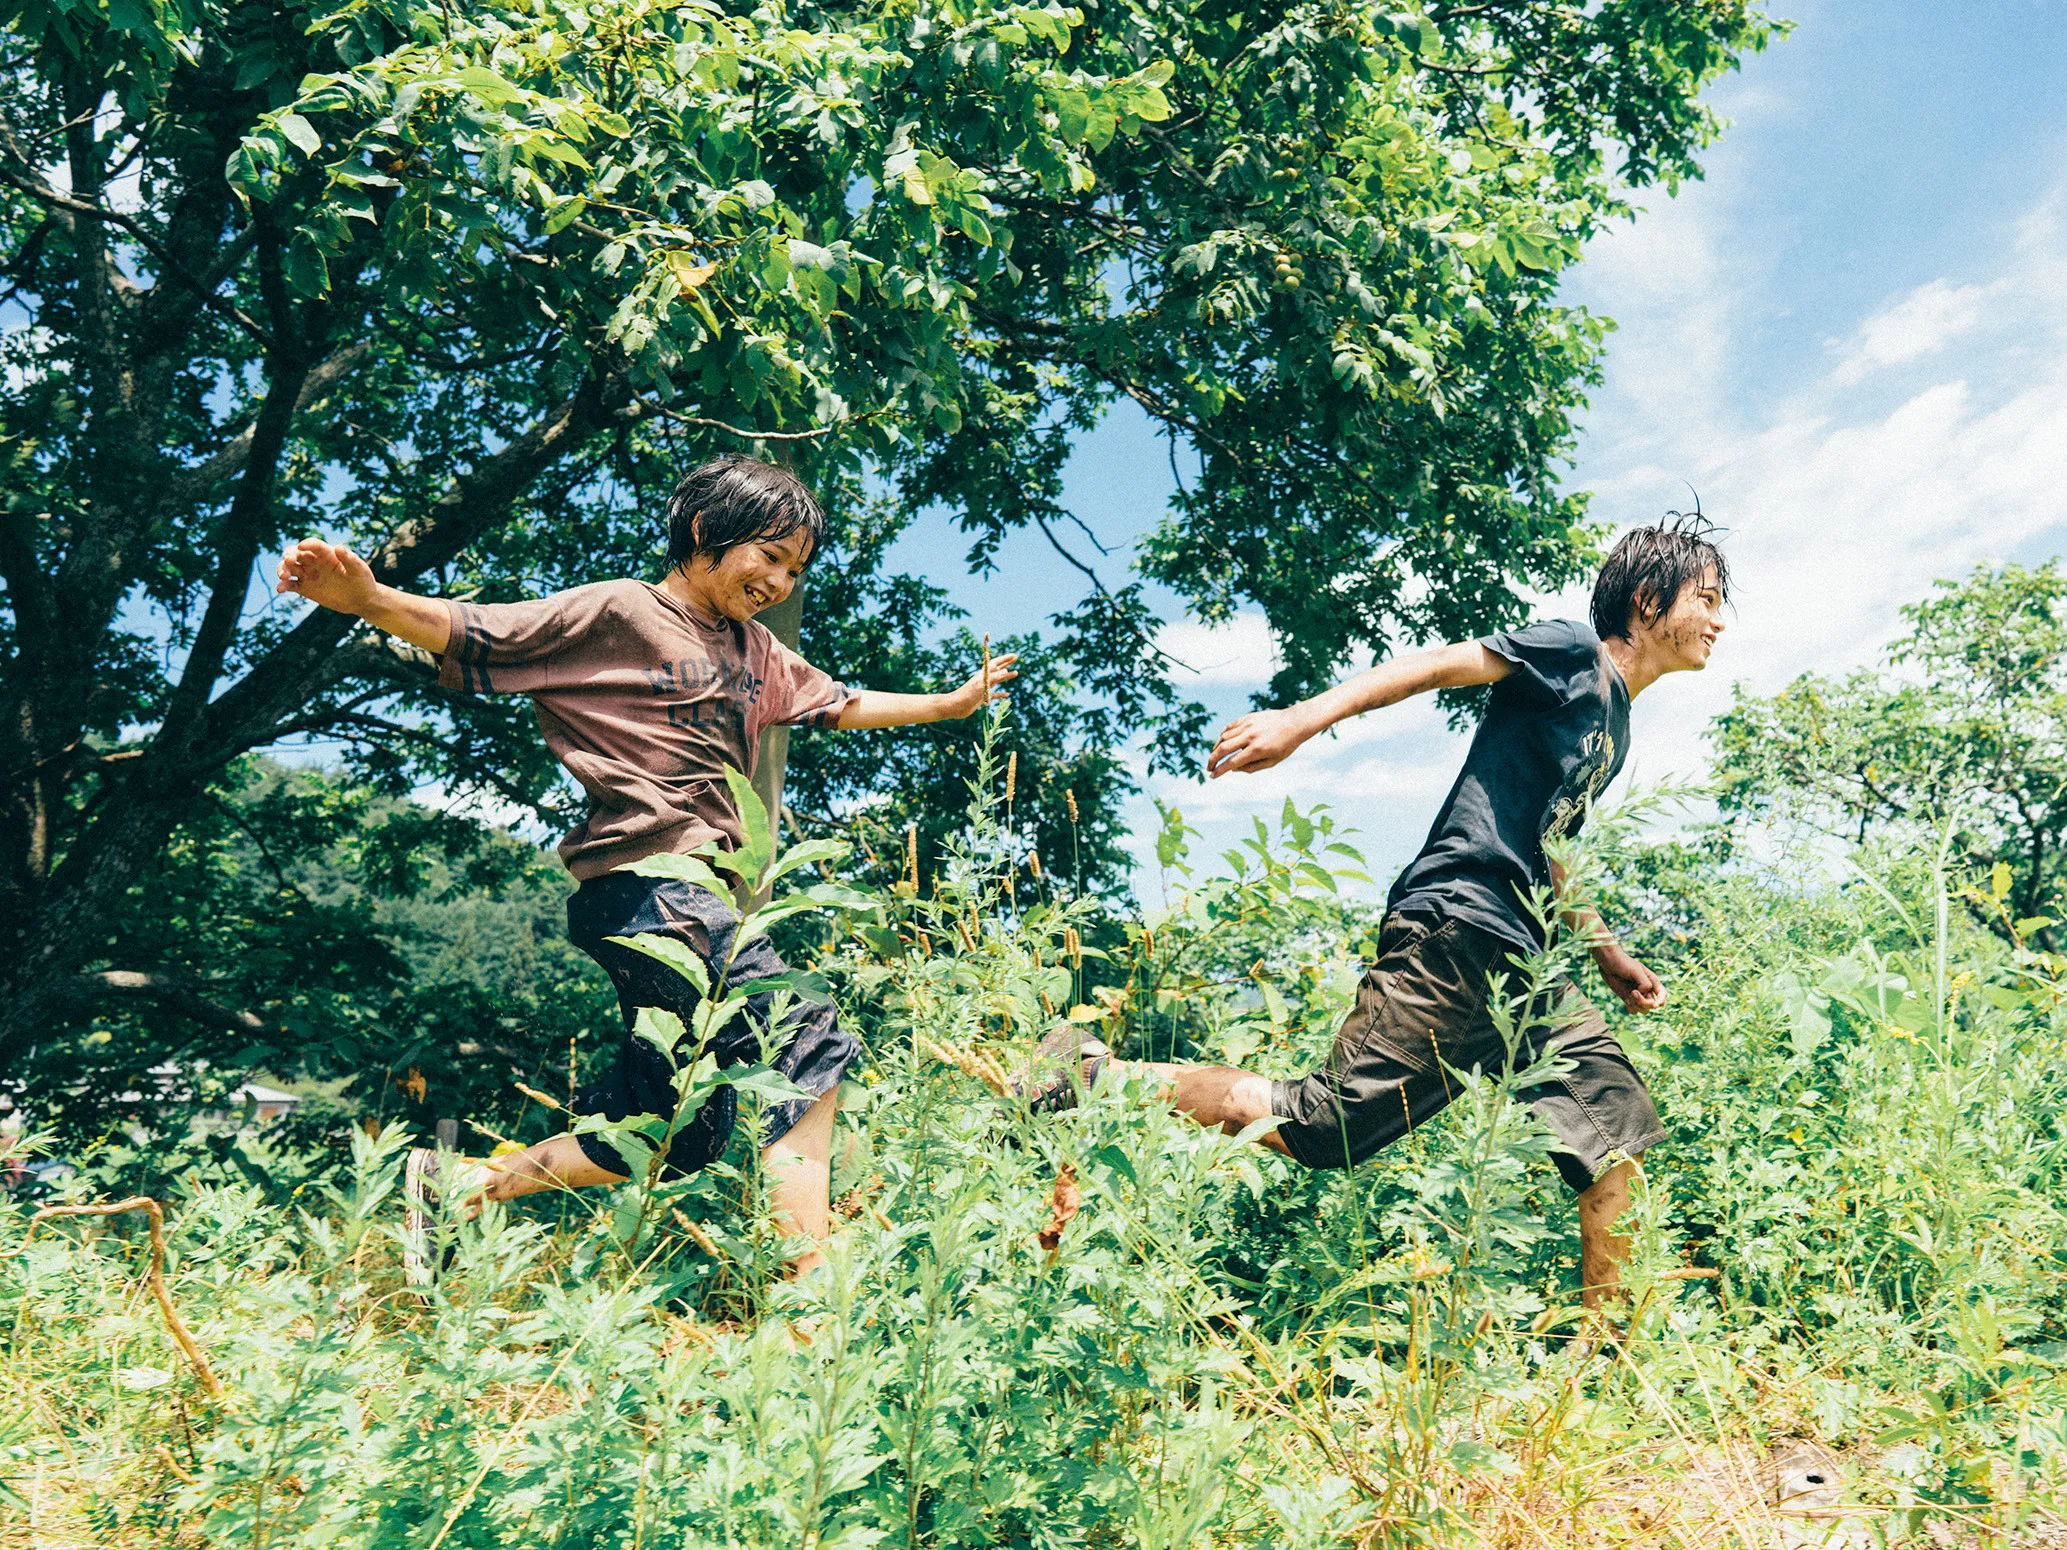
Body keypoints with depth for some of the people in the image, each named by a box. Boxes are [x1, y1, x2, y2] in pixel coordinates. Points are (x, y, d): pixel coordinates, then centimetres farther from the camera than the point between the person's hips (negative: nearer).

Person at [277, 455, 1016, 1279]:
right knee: (810, 1048, -17)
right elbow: (472, 633, -8)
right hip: (643, 890, -9)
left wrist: (957, 702, 37)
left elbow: (841, 706, 34)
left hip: (701, 900, 9)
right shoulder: (615, 613, -2)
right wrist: (370, 599, -26)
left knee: (673, 1136, 10)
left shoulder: (757, 652, 22)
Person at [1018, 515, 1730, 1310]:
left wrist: (1607, 954, 30)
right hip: (1453, 932, -9)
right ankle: (1089, 1073, -5)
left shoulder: (1613, 722, 26)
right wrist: (1302, 719, -24)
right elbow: (1435, 665, -11)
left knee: (1617, 1139, 3)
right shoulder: (1574, 652, 1)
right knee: (1319, 1129, -13)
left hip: (1517, 967, 9)